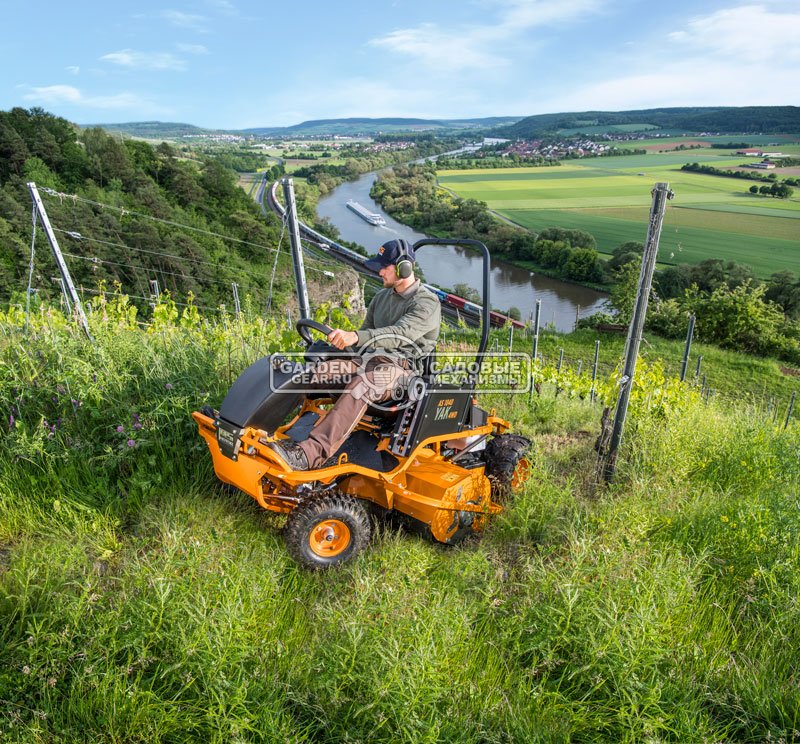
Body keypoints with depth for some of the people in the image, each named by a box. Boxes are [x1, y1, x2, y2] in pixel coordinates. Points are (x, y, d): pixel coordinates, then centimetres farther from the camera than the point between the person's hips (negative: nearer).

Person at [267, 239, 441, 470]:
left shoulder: (427, 302, -7)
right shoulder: (381, 297, 19)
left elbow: (400, 334, -25)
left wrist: (355, 337, -39)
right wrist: (340, 342, 6)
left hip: (403, 367, -7)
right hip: (369, 360, 7)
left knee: (359, 387, -38)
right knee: (316, 370, -17)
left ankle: (308, 454, -48)